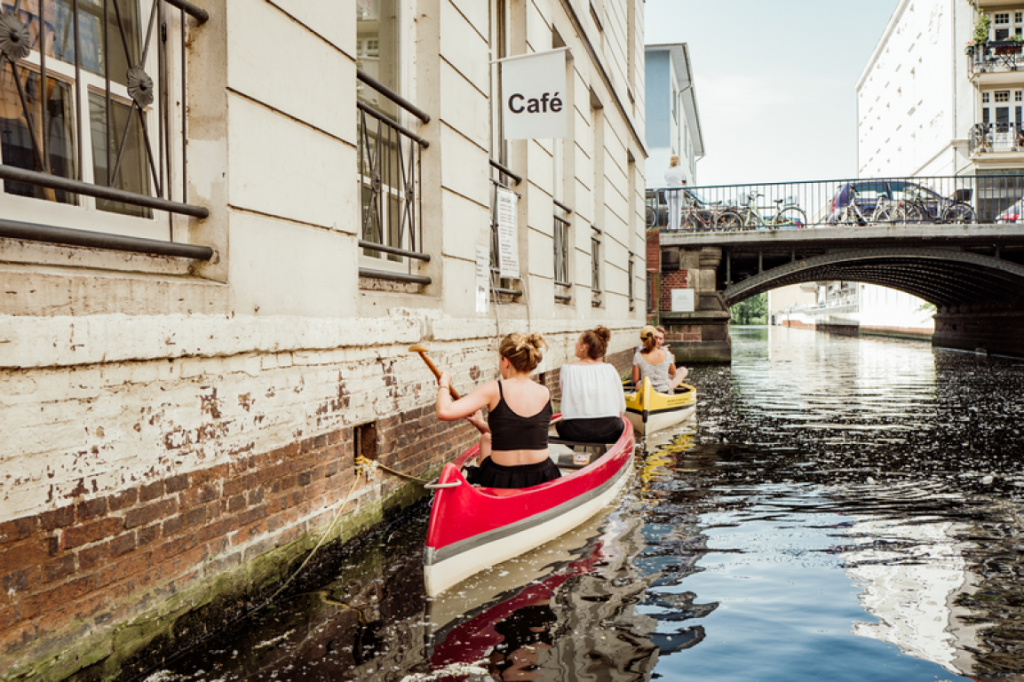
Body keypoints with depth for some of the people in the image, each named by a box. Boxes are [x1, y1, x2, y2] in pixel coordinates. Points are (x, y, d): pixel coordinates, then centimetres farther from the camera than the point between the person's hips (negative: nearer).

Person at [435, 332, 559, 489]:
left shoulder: (494, 389, -14)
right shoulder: (545, 394, -1)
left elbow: (444, 412, -20)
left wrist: (444, 384, 0)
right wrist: (482, 425, 24)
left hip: (501, 481, -3)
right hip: (542, 479, 3)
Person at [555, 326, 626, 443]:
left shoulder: (568, 369, -2)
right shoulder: (610, 369, 2)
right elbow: (621, 409, 4)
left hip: (577, 433, -1)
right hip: (609, 433, 1)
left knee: (559, 424, 31)